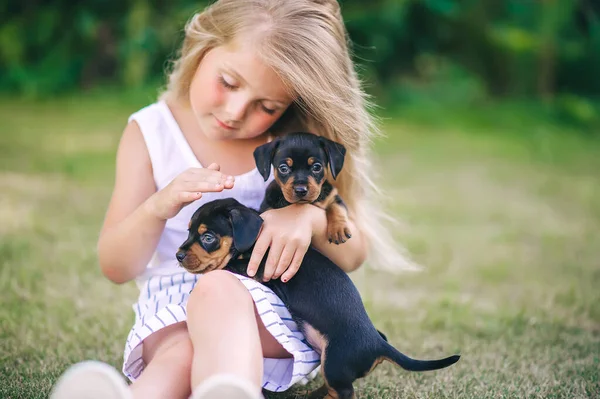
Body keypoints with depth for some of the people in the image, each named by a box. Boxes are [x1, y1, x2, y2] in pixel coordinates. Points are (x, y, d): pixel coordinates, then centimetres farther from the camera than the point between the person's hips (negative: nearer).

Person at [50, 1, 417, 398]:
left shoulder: (297, 144, 1)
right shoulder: (151, 131, 2)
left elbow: (352, 254, 3)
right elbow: (116, 268, 1)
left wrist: (310, 216, -20)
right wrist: (158, 207, -21)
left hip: (274, 307, -1)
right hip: (172, 305, 2)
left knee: (217, 289, -37)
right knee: (179, 354, -36)